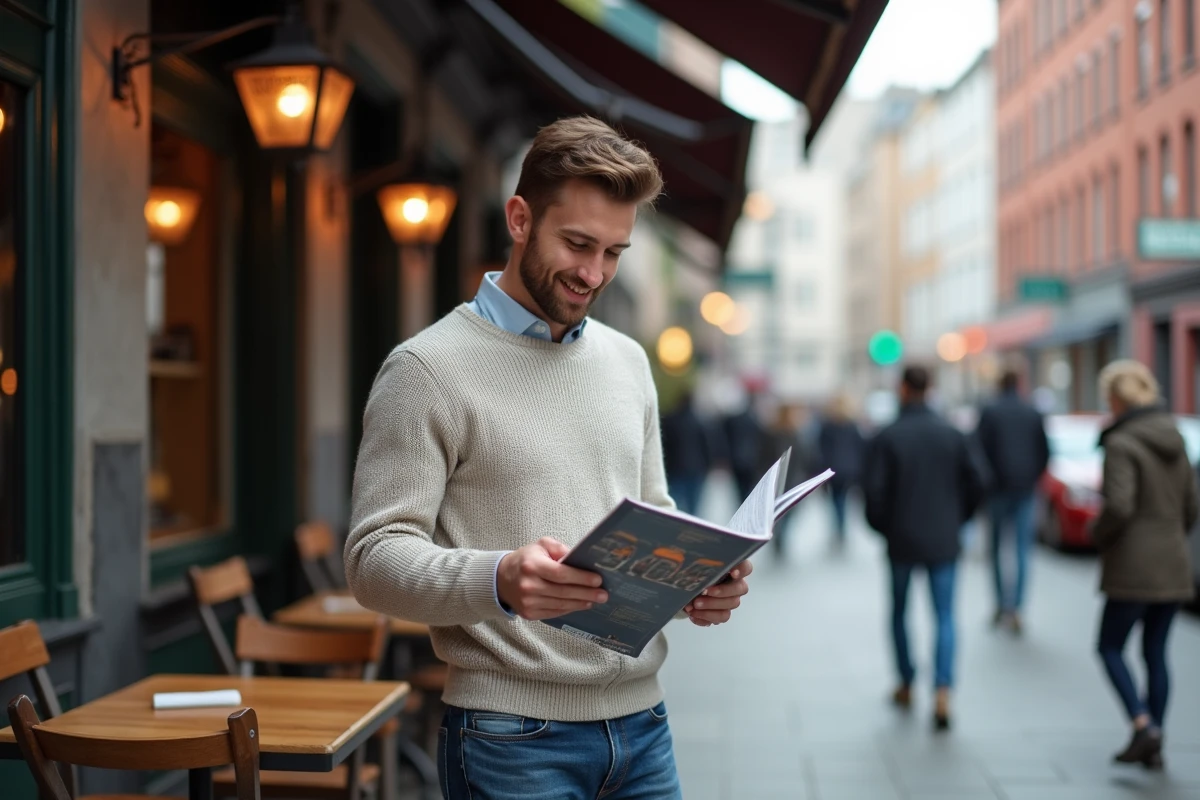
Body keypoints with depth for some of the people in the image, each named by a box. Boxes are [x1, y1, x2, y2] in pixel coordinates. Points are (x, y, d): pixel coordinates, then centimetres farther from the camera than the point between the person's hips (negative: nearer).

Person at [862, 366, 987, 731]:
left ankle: (906, 686, 25)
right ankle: (943, 692, -13)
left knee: (899, 612, 17)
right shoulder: (953, 434, -1)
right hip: (943, 542, 1)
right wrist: (956, 519, 12)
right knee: (945, 616, 3)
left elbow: (874, 489, -13)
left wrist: (881, 524, 4)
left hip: (902, 540, -1)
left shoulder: (887, 437, -10)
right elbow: (977, 481, -2)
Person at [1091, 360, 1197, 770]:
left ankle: (1144, 726, -9)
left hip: (1134, 567, -7)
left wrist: (1097, 533, -5)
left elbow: (1119, 506, -24)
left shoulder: (1121, 444, -14)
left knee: (1110, 648, 6)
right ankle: (1153, 747, 14)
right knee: (1155, 652, 12)